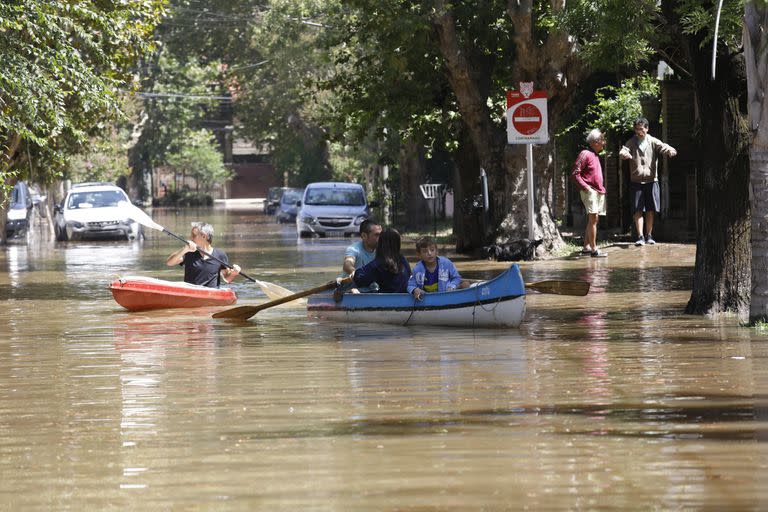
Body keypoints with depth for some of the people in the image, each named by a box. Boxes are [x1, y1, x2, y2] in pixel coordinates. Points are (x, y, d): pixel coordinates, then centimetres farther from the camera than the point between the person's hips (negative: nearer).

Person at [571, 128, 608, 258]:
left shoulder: (596, 155, 19)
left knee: (592, 220, 11)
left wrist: (601, 189, 17)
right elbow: (575, 173, -14)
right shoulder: (585, 154, -10)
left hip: (599, 192, 9)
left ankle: (586, 247, 17)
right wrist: (585, 187, -19)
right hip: (590, 192, -9)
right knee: (593, 218, -15)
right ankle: (594, 249, -19)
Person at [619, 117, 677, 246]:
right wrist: (624, 154, -39)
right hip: (636, 181, -1)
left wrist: (670, 150, -36)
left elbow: (663, 147, -11)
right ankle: (640, 236, -7)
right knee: (638, 210, -6)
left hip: (651, 180, 1)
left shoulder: (653, 142, 4)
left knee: (650, 210, 7)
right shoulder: (631, 142, 3)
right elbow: (624, 150, -14)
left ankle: (649, 236, 18)